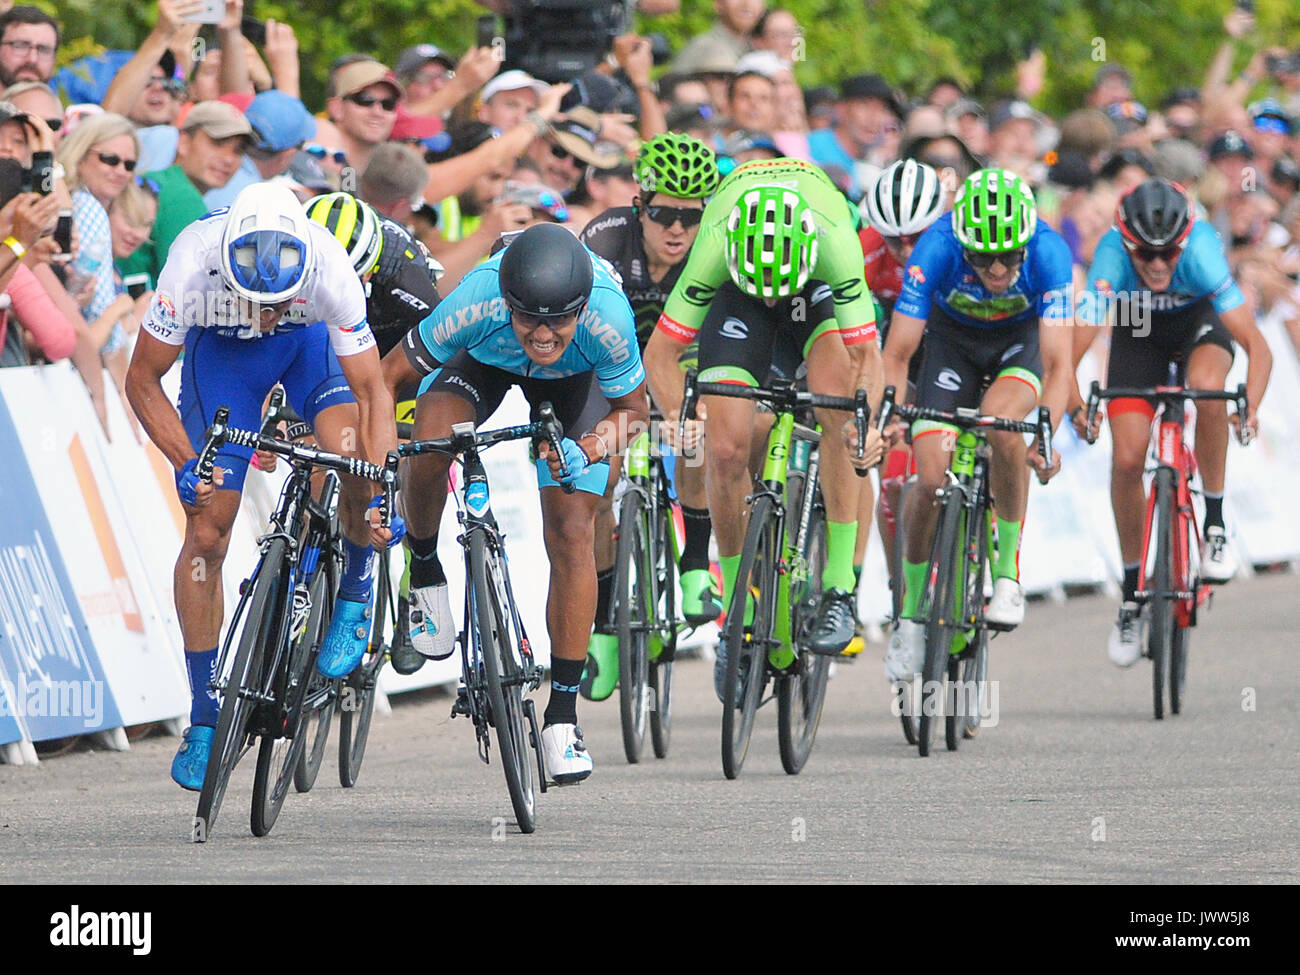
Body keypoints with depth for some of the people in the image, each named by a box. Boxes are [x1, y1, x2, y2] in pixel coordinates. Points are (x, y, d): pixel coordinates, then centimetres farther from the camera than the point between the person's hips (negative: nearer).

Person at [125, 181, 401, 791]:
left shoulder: (329, 268, -37)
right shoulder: (193, 266, -37)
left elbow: (371, 389, -27)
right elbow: (143, 381, -21)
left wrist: (380, 494, -38)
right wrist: (185, 464, -33)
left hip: (312, 339, 0)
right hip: (221, 348, 0)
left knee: (352, 459, -30)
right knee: (207, 534, -8)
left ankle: (355, 594, 0)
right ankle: (205, 717, 4)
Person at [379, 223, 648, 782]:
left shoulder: (607, 321, -40)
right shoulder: (476, 304, -41)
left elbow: (635, 411, -20)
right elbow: (388, 377, -27)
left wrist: (589, 447, -40)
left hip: (573, 380, 0)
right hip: (483, 361, 0)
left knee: (571, 532, -12)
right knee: (429, 444, -32)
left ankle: (563, 715, -1)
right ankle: (425, 573, -1)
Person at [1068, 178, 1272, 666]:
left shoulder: (1202, 251, -38)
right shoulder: (1112, 257, -36)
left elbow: (1257, 346, -40)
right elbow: (1067, 352, -37)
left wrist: (1250, 407, -56)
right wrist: (1077, 408, -54)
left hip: (1200, 319, -1)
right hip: (1138, 329, 1)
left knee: (1207, 387, -35)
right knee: (1127, 460, -9)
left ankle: (1215, 523, -16)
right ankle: (1132, 594, 10)